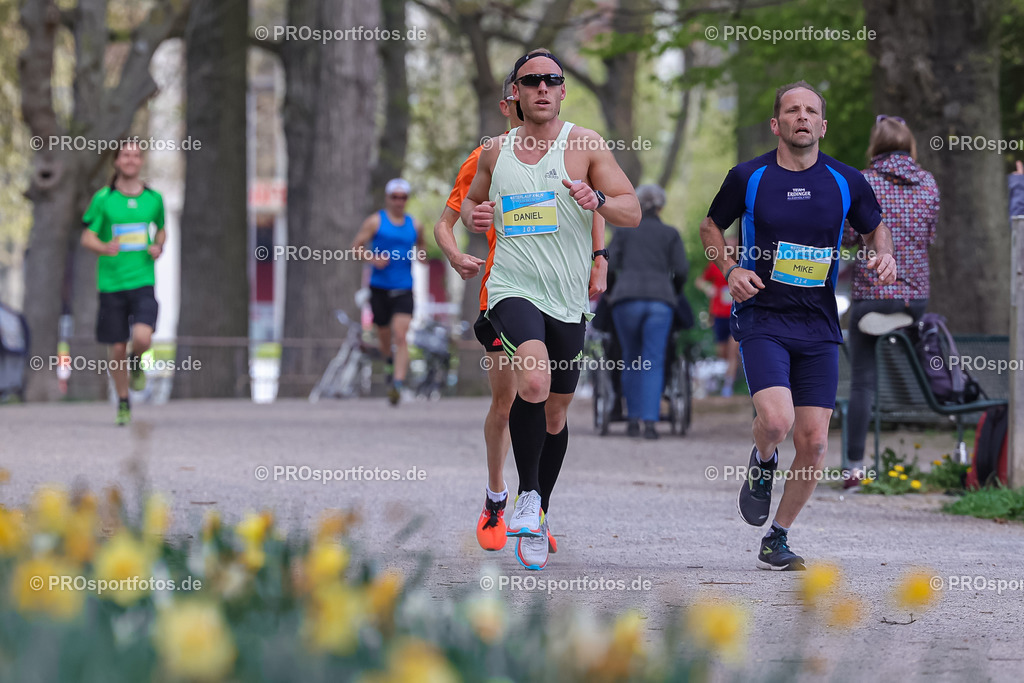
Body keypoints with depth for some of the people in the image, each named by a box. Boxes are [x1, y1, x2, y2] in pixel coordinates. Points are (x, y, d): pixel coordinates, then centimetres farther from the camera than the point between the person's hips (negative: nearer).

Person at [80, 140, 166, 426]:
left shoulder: (153, 198, 6)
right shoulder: (103, 199, -1)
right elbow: (87, 238, -1)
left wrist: (158, 246, 1)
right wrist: (104, 247, -23)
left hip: (143, 281, 0)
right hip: (111, 282, 0)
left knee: (142, 337, -22)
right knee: (117, 349, 4)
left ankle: (135, 360, 15)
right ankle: (123, 403, 24)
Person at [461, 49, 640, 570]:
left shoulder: (585, 145, 0)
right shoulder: (495, 151, 7)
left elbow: (632, 213, -4)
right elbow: (470, 200, 25)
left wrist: (598, 200, -25)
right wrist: (473, 215, 0)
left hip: (568, 299, 1)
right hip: (512, 289, -1)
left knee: (555, 409, 12)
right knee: (534, 380, -28)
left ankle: (538, 511, 32)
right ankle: (527, 494, -12)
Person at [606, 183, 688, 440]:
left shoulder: (624, 231, 14)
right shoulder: (670, 234, 14)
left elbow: (609, 265, 5)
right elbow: (681, 269, 5)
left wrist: (608, 293, 20)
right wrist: (673, 293, 23)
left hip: (627, 297, 0)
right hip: (660, 300, 0)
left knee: (631, 360, 13)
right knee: (653, 363, -2)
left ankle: (633, 419, 10)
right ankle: (650, 422, -14)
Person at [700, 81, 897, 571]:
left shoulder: (846, 182, 3)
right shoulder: (748, 178, -1)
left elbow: (874, 227, 20)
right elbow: (711, 225, 14)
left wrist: (884, 255, -2)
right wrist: (730, 268, -4)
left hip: (819, 327, 3)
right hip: (762, 318, -2)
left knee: (813, 442, -2)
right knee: (776, 419, -25)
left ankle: (777, 539, 18)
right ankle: (762, 465, 13)